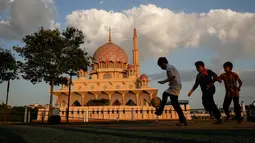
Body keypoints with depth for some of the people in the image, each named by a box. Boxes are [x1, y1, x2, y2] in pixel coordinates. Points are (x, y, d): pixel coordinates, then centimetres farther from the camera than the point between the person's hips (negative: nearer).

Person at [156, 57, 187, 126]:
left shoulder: (168, 68, -12)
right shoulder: (171, 66, 18)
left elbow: (173, 76, -25)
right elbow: (177, 76, 20)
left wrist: (164, 81, -17)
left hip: (174, 87, -11)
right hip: (177, 85, 11)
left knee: (175, 103, -6)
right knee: (164, 94, 19)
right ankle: (159, 111, 25)